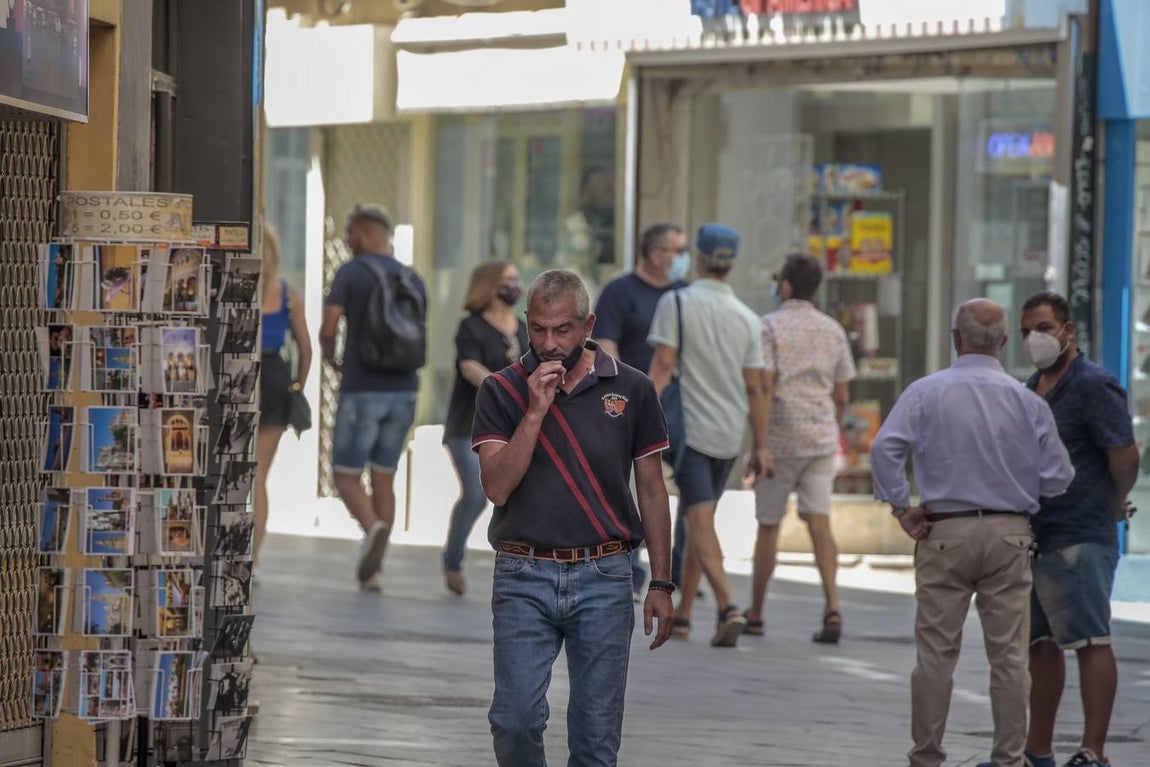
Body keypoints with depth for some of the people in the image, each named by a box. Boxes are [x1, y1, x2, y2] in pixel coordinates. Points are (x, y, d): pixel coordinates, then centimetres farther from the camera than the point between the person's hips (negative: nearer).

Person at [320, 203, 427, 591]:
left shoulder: (349, 273, -5)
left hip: (361, 389, -5)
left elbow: (327, 330, -10)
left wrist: (330, 358, 11)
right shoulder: (414, 280, 10)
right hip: (403, 391, 5)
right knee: (383, 478, 11)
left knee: (346, 476, 4)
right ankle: (372, 568, 6)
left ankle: (373, 528, -27)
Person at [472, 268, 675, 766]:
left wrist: (661, 584, 4)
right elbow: (497, 486, -10)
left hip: (604, 577, 1)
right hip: (524, 577, -1)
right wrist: (536, 411, -17)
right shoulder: (501, 391, 1)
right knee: (515, 721, -7)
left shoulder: (631, 389, 3)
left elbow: (651, 491, 8)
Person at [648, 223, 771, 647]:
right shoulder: (746, 317, 6)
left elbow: (663, 364, -14)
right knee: (699, 520, 16)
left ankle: (728, 607, -27)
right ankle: (681, 614, 22)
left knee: (700, 522, -9)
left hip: (690, 427, -5)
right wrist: (761, 447, 9)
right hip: (730, 433, 5)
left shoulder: (676, 303, -6)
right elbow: (754, 388, 6)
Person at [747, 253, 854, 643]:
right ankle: (832, 607, -20)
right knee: (819, 522, -4)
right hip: (822, 438, 4)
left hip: (780, 439, -4)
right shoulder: (833, 330, 9)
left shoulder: (770, 326, -7)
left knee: (768, 525, 7)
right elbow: (842, 395, 11)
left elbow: (764, 386, -14)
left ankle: (755, 613, 16)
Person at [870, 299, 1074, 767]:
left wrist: (901, 508, -6)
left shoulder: (926, 392, -3)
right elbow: (1058, 479, 1)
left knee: (936, 653, 4)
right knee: (1009, 654, 4)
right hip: (1009, 535, 1)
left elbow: (885, 449, -15)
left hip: (945, 534, -1)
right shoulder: (1027, 401, 1)